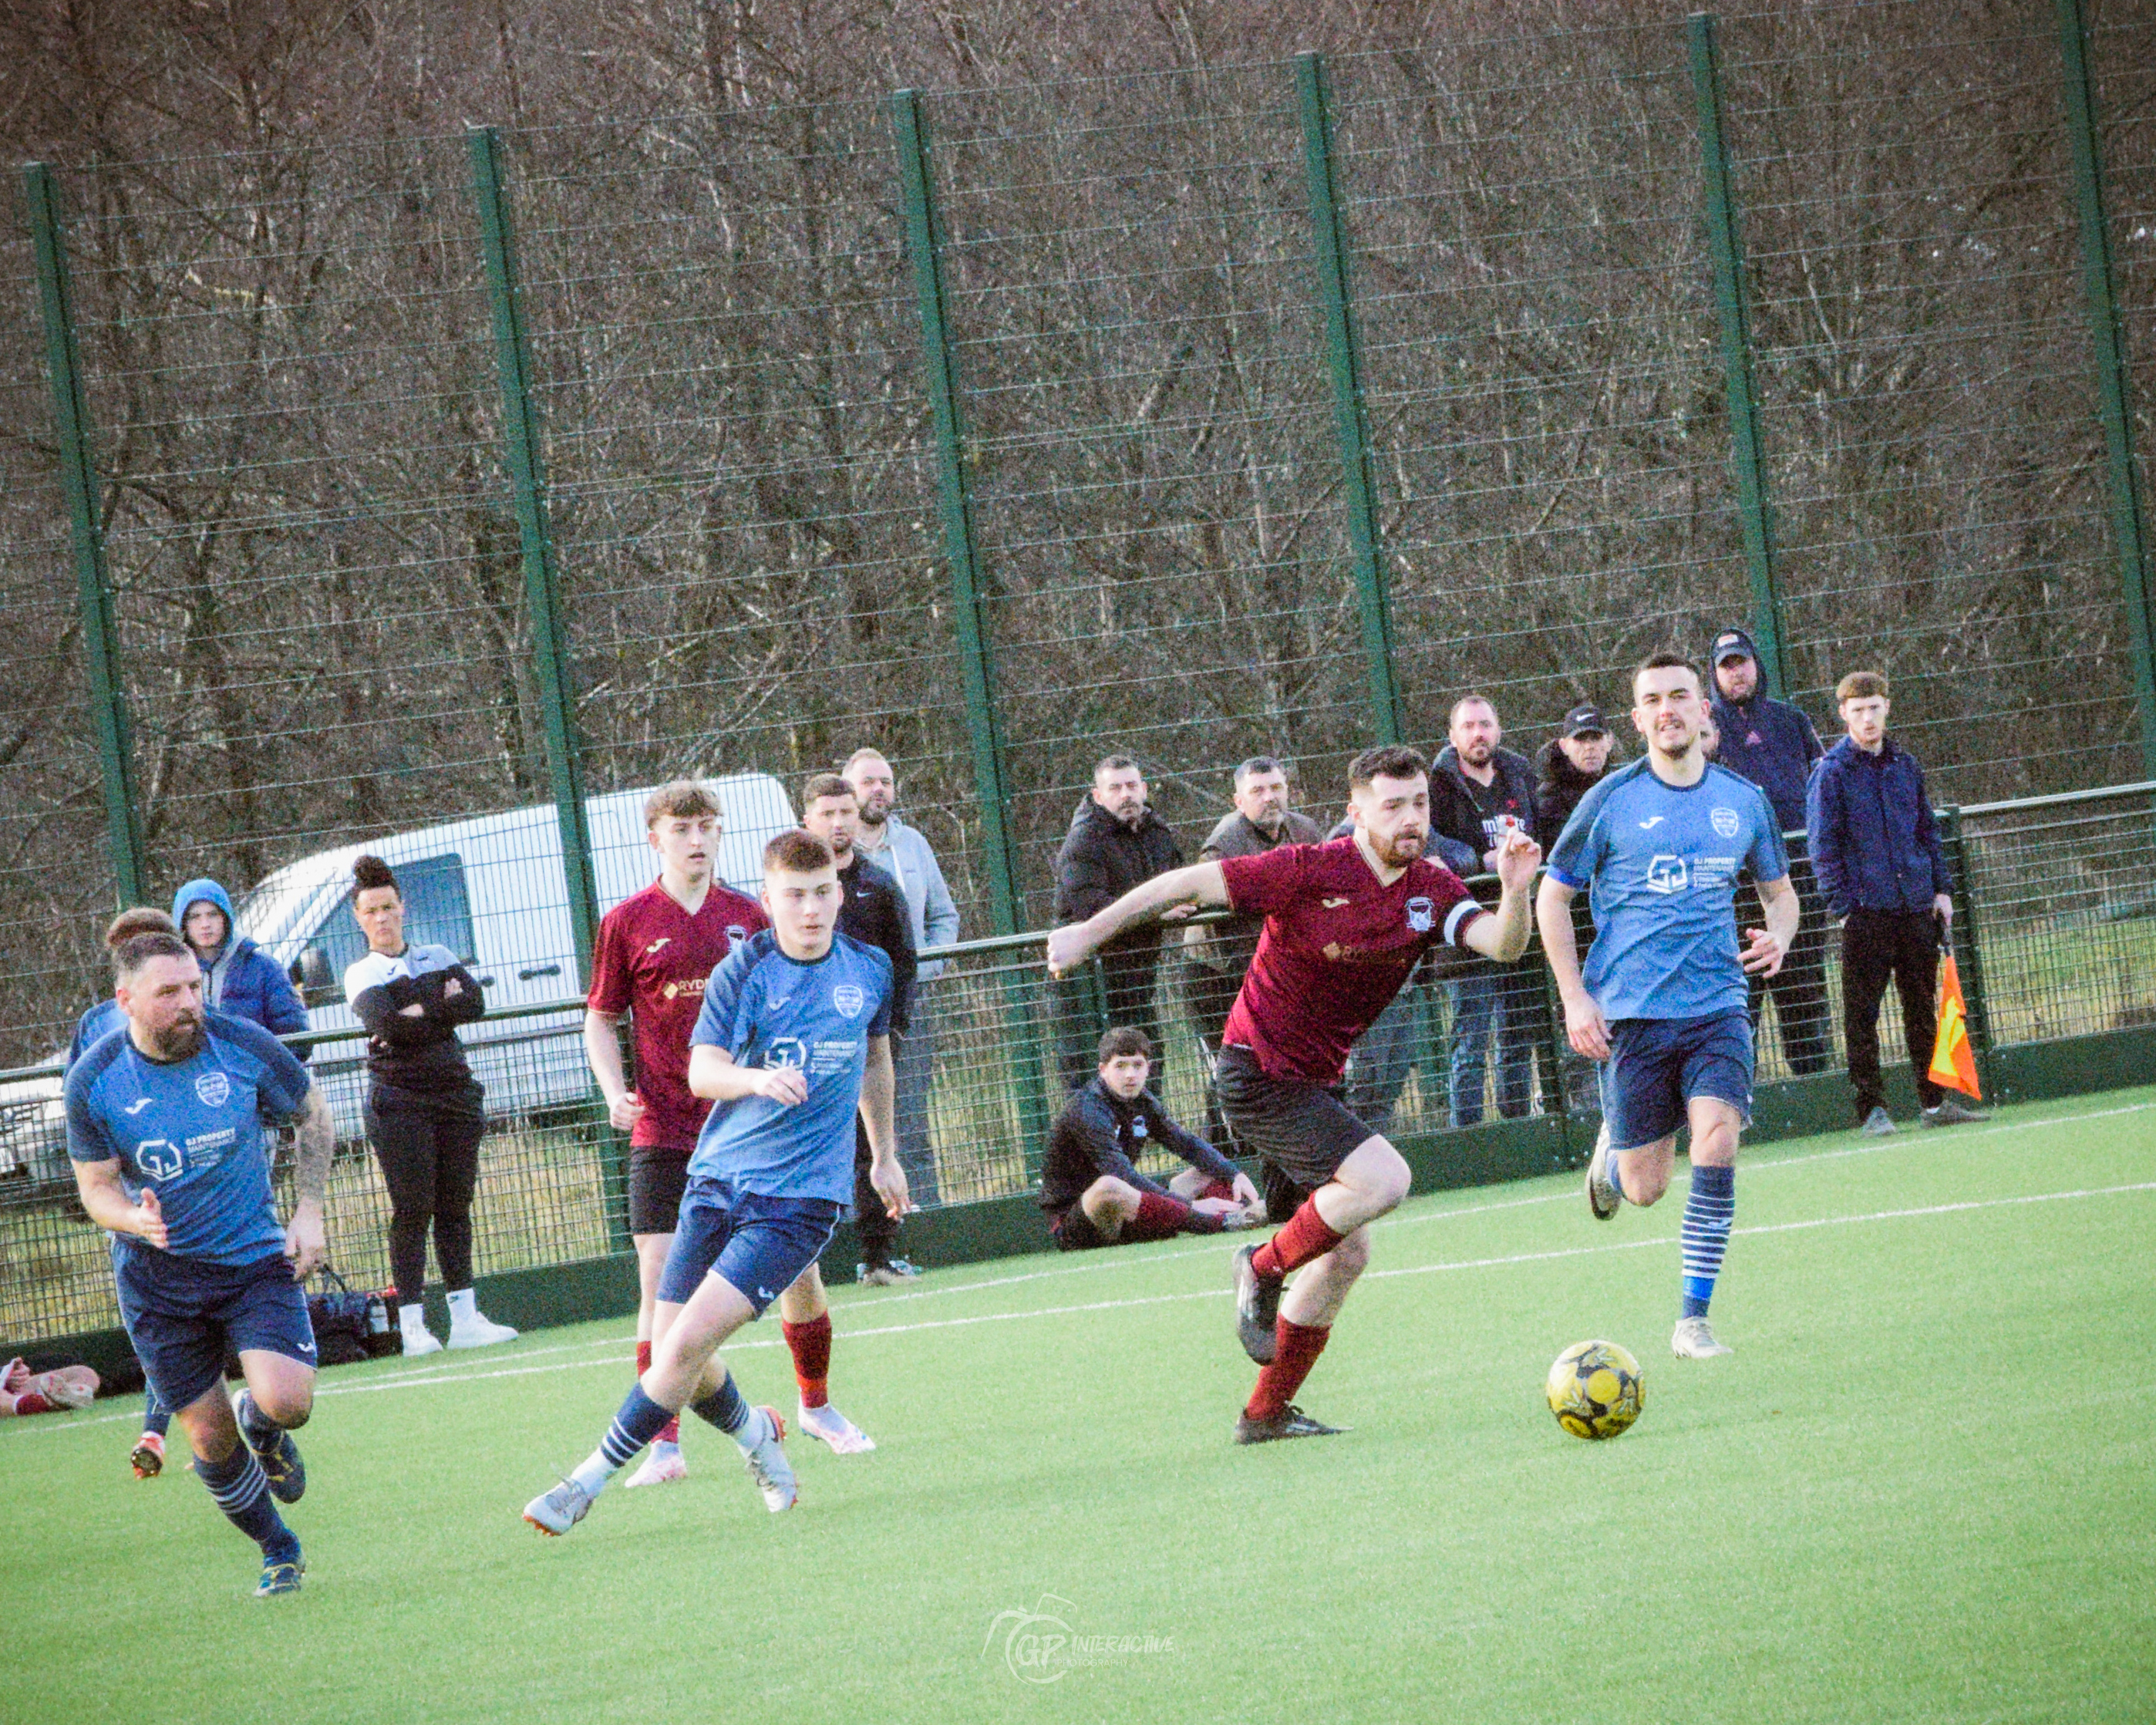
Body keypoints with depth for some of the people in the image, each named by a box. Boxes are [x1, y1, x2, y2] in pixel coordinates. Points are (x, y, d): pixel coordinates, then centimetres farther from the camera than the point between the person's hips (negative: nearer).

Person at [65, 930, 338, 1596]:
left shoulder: (244, 1046, -10)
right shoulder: (94, 1079, -10)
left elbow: (314, 1117, 8)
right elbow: (95, 1186, -2)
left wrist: (309, 1212, 0)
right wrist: (135, 1220, -24)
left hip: (256, 1258, 0)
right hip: (158, 1278, 0)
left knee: (287, 1402, -22)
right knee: (210, 1442, 1)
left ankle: (259, 1422, 17)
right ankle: (278, 1551, 28)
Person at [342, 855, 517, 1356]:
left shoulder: (439, 958, 15)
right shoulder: (361, 974, 2)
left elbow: (474, 1003, -1)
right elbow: (384, 1023, -17)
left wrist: (421, 1013, -10)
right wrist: (444, 1005, -6)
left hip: (453, 1092, 4)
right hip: (398, 1102, -4)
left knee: (455, 1206, 4)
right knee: (413, 1210, -8)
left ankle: (464, 1318, 5)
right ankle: (412, 1324, -6)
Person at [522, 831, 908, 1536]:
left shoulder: (870, 970, 5)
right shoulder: (743, 971, -3)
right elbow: (701, 1070, -13)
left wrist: (885, 1153, 32)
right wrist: (756, 1078, -34)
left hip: (800, 1196, -1)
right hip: (717, 1179, 1)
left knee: (690, 1340, -17)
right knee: (674, 1352, -3)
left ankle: (589, 1482, -7)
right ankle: (754, 1432, 29)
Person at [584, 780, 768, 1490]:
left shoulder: (747, 917, 6)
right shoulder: (627, 923, 1)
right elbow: (601, 1021, 7)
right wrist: (615, 1092, -8)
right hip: (664, 1129, -2)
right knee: (660, 1279, -9)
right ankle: (665, 1445, -5)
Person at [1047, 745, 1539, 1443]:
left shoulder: (1432, 893, -1)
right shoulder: (1310, 872, -18)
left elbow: (1502, 945, -16)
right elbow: (1188, 883, -12)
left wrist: (1515, 892, -37)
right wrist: (1089, 932, -10)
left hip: (1315, 1082, 8)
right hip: (1258, 1073, -8)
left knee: (1344, 1253, 9)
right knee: (1382, 1178, -24)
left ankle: (1266, 1412, 20)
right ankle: (1264, 1268, -1)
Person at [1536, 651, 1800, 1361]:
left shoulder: (1743, 801, 7)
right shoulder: (1612, 800, -2)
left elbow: (1779, 890, 21)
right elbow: (1552, 896, 4)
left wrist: (1777, 937, -2)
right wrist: (1575, 999, -3)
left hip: (1717, 1006, 2)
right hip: (1632, 1011, -2)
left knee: (1717, 1142, -19)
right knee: (1645, 1187, 0)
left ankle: (1693, 1318, -11)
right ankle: (1613, 1146, 40)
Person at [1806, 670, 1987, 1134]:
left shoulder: (1904, 764, 12)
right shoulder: (1832, 772, -4)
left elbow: (1928, 830, 19)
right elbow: (1822, 846, -5)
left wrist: (1941, 888, 11)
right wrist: (1842, 905, -11)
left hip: (1916, 905, 5)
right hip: (1865, 912, -5)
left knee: (1923, 1007, 10)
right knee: (1862, 1013, -2)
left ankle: (1935, 1100, 17)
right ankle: (1872, 1108, 2)